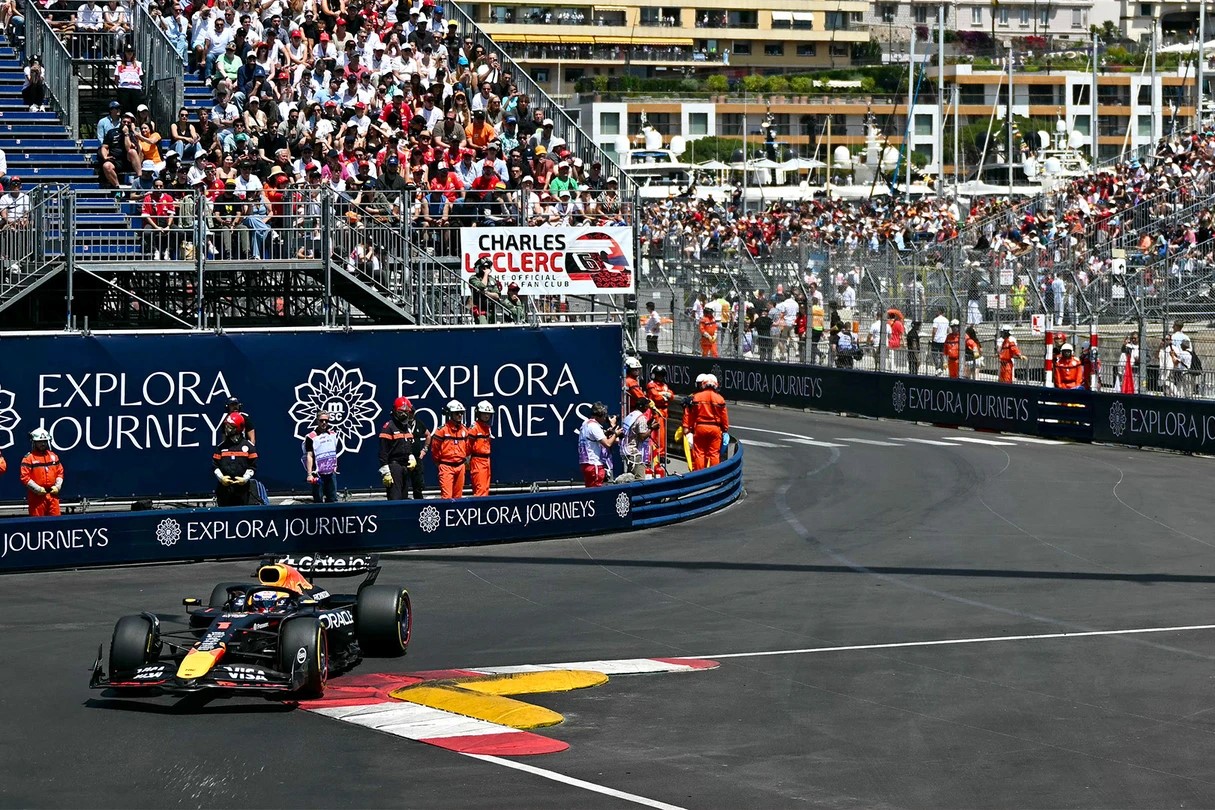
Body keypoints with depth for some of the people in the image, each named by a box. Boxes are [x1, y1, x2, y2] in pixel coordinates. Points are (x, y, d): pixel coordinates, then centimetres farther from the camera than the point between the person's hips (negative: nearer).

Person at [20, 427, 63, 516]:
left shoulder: (53, 456, 13)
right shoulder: (29, 458, -5)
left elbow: (60, 472, 16)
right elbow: (24, 477, -11)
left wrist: (57, 486, 0)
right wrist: (38, 489, -15)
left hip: (53, 494, 5)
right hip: (37, 496, -5)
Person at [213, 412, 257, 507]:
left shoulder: (248, 446, 1)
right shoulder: (222, 446, 8)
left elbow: (253, 466, 2)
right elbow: (214, 464, 8)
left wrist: (245, 478, -11)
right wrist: (221, 477, -7)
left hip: (242, 486, -2)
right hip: (224, 486, 2)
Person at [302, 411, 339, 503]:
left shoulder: (333, 435, 10)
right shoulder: (311, 437, -8)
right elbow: (309, 456, -12)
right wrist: (309, 474, -18)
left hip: (331, 473, 5)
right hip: (318, 474, -5)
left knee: (333, 499, 7)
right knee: (318, 501, -3)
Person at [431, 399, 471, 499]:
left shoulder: (464, 430, 8)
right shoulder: (442, 430, -10)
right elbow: (435, 447, -3)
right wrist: (439, 461, 6)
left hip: (460, 466, 6)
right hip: (446, 467, -6)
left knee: (458, 495, 12)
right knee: (446, 495, -12)